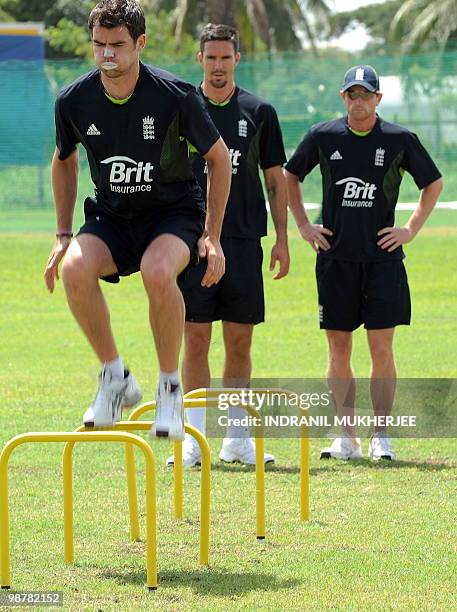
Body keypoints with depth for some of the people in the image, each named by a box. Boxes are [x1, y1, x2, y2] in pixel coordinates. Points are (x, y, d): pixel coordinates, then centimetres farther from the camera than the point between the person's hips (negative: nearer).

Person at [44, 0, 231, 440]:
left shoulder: (175, 96, -16)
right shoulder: (74, 101, -7)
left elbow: (218, 158, -2)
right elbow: (64, 160, 14)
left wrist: (212, 236, -5)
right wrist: (63, 235, 9)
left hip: (174, 214, -3)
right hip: (110, 217, 3)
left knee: (158, 272, -37)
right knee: (75, 268, -30)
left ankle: (170, 387, -16)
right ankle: (115, 378, -11)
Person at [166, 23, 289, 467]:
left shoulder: (259, 112, 7)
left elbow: (275, 179, 11)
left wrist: (281, 239, 5)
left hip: (244, 241, 1)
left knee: (239, 342, 4)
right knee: (196, 339, -3)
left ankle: (236, 438, 10)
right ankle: (196, 437, 0)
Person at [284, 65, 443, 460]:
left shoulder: (399, 140, 0)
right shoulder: (324, 137, 4)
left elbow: (433, 183, 13)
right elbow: (290, 176, 18)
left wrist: (411, 229, 5)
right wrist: (303, 225, 11)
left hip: (382, 257, -2)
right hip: (335, 257, 2)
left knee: (381, 349, -5)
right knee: (339, 350, 3)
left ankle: (381, 437, 2)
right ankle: (347, 438, 9)